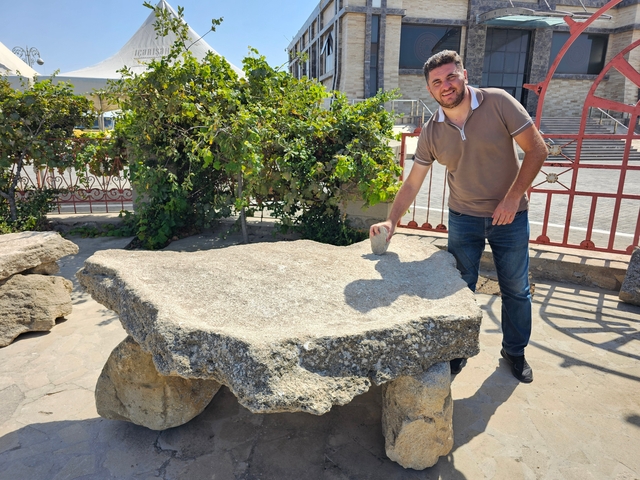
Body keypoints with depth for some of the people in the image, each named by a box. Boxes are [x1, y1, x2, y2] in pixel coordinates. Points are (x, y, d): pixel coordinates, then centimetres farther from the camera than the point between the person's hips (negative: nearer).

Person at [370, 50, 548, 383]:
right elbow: (412, 183, -5)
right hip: (463, 218, 2)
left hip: (509, 216, -1)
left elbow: (536, 149, -12)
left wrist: (513, 197, -18)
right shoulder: (431, 132, -7)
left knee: (516, 289, 12)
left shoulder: (498, 103, -14)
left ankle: (515, 352, 36)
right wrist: (391, 221, -17)